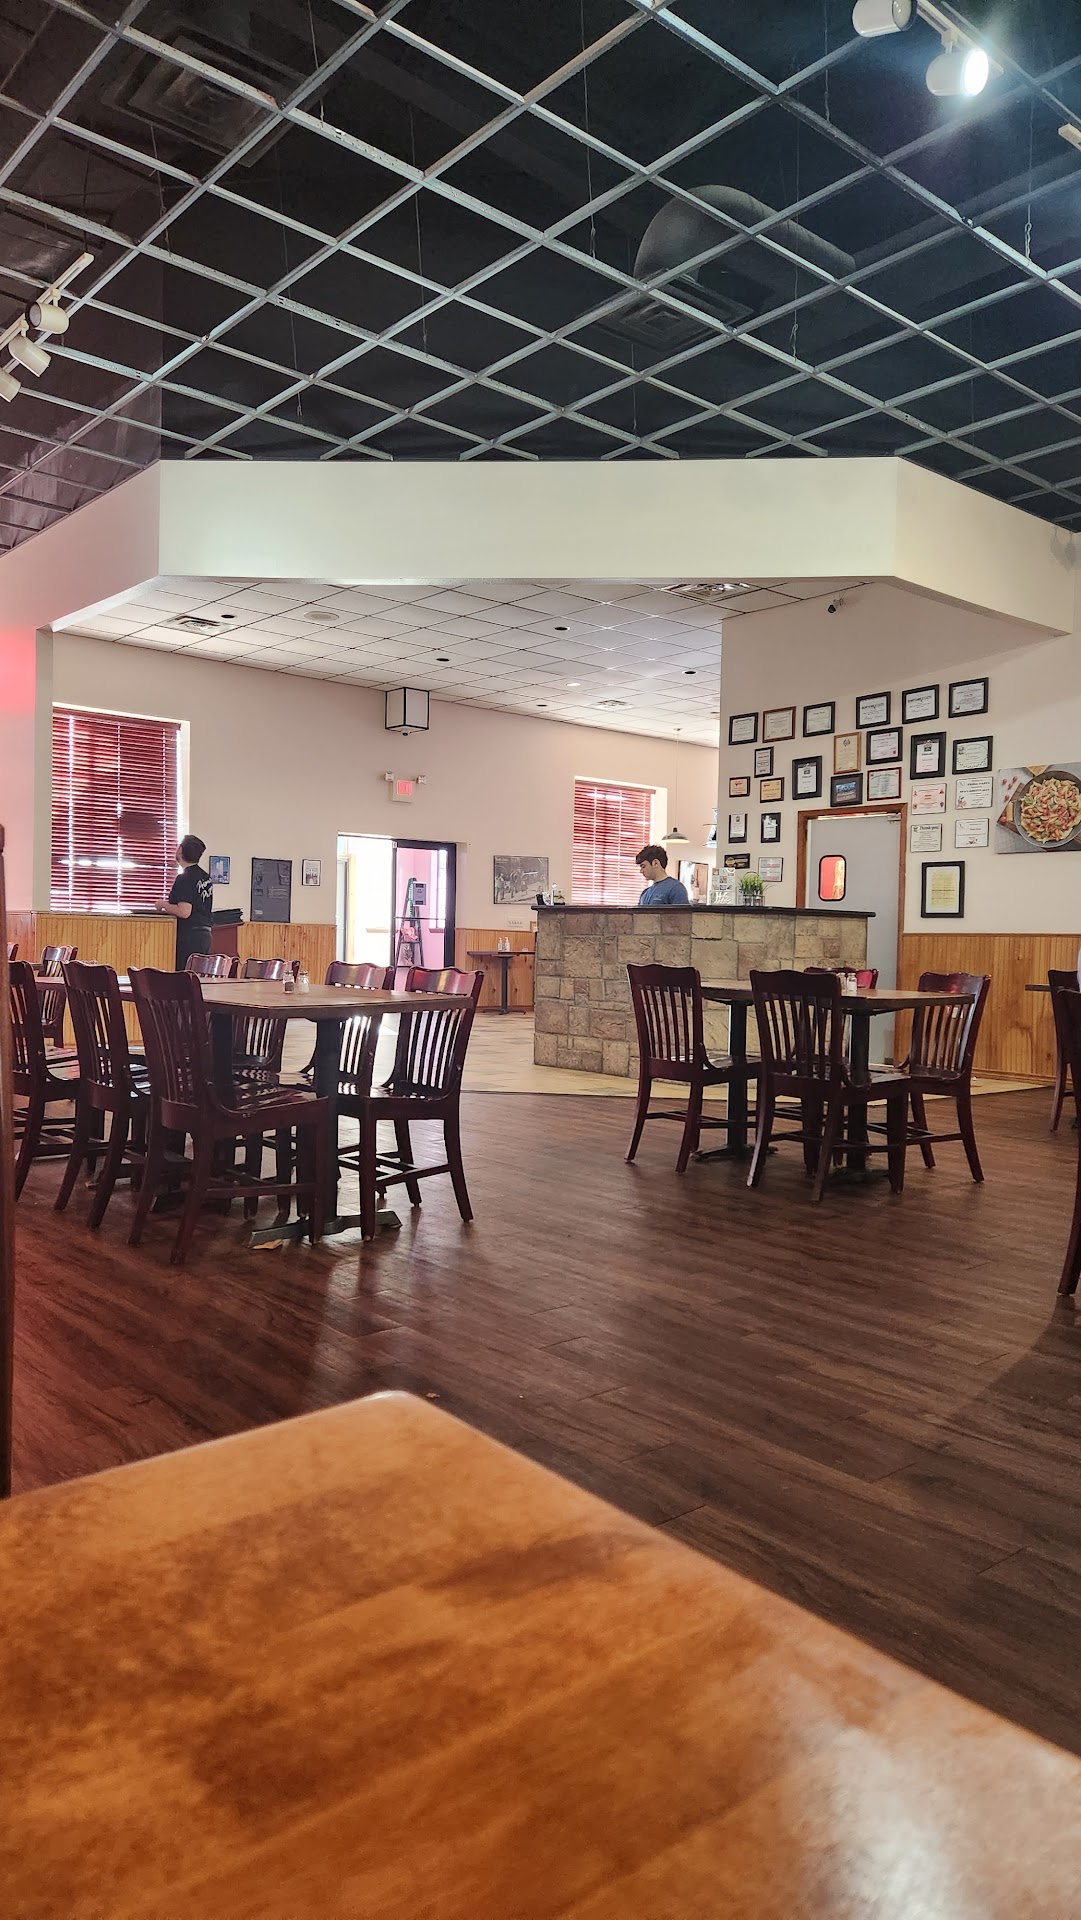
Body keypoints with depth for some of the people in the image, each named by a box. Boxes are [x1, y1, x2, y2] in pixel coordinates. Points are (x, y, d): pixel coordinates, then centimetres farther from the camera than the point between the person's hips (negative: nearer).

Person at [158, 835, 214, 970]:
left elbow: (184, 912, -20)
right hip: (205, 933, 9)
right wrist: (170, 909, 25)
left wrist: (164, 904, -4)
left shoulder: (184, 879, -12)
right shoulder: (206, 877, 14)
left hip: (190, 935, -9)